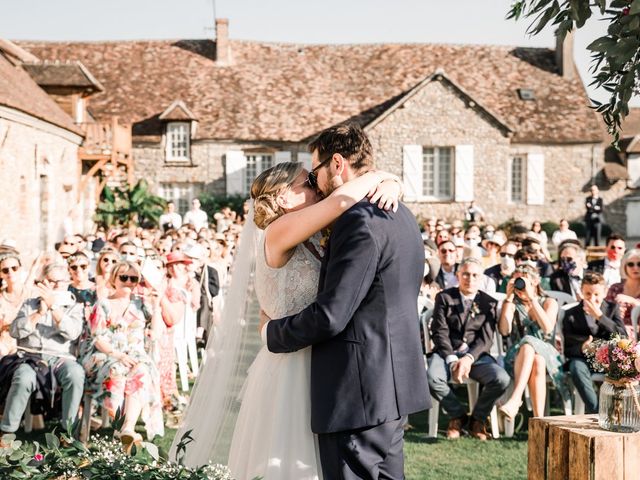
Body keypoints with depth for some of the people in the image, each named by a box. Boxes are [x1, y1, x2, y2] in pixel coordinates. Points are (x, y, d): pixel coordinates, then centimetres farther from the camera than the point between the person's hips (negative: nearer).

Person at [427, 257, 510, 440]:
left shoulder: (489, 303, 10)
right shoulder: (444, 298, 7)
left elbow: (486, 338, 0)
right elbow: (440, 332, -2)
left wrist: (469, 358, -18)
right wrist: (452, 360, -17)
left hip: (476, 355, 1)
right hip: (447, 352, -1)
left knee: (502, 379, -28)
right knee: (431, 377, -34)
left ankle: (478, 418, 1)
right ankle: (457, 415, -3)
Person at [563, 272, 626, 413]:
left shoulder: (612, 308, 12)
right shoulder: (571, 315, 8)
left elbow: (623, 337, -4)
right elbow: (567, 348, 1)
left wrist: (599, 315, -11)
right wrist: (581, 348, -24)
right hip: (582, 358, -1)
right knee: (576, 367, -36)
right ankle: (596, 411, -37)